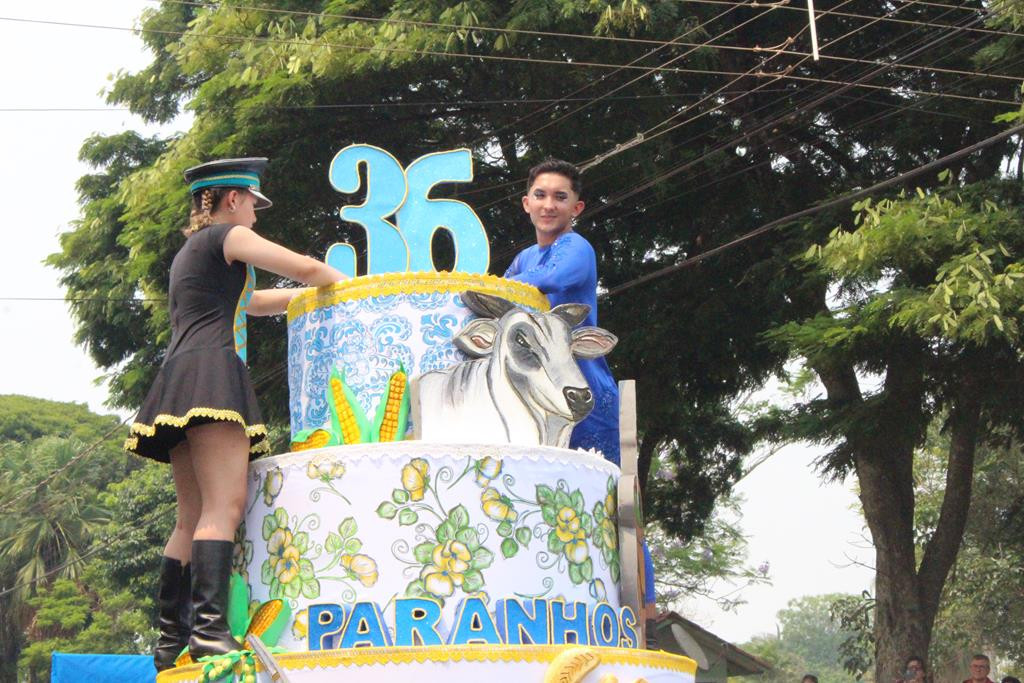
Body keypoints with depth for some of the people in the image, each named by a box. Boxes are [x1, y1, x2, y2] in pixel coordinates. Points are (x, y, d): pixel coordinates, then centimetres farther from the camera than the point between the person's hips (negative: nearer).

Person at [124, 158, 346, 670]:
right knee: (224, 506, -20)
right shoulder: (227, 235, 4)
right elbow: (305, 268, -1)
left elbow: (248, 301, 41)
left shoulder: (187, 253, 31)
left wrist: (322, 294, 35)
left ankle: (171, 639, 0)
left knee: (193, 519, 6)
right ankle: (209, 628, -34)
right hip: (212, 370, -9)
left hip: (179, 380, 9)